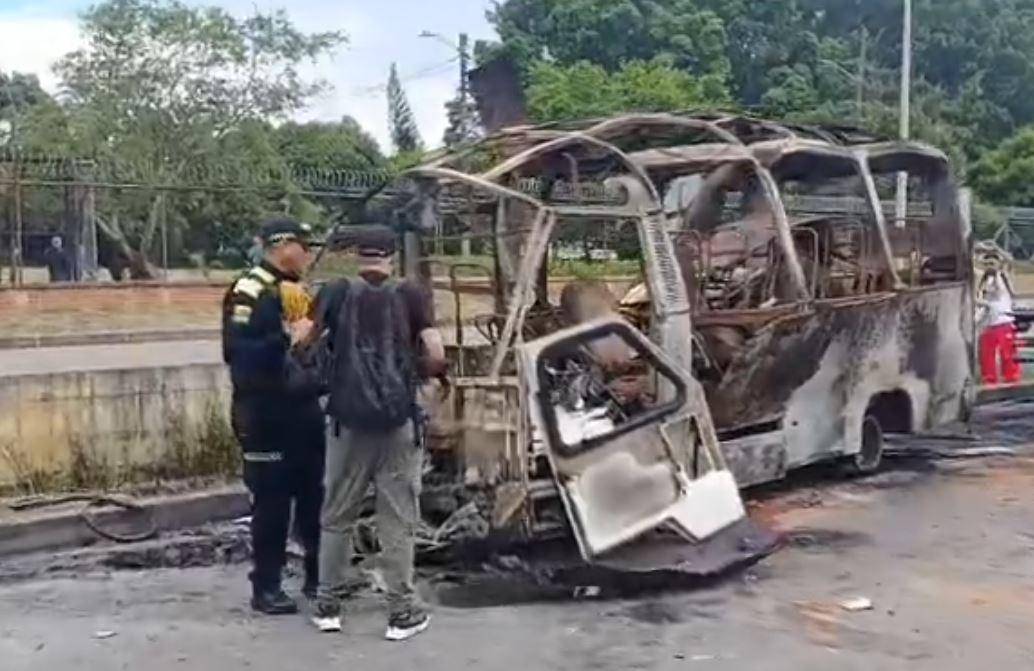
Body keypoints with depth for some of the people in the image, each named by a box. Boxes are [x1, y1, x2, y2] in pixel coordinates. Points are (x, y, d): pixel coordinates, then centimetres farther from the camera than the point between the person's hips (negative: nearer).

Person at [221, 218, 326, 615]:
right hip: (266, 415, -8)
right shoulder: (249, 293, -13)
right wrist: (288, 339, -27)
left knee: (315, 496, 11)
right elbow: (238, 354, -24)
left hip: (305, 410, 8)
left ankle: (319, 577, 23)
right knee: (272, 502, -2)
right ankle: (266, 587, 8)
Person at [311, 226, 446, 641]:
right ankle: (402, 612, 9)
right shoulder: (411, 296, 0)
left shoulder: (336, 293, 3)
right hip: (398, 421, -1)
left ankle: (328, 604, 20)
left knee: (337, 515, 13)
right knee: (397, 520, 5)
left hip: (348, 419, 1)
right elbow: (436, 358, -6)